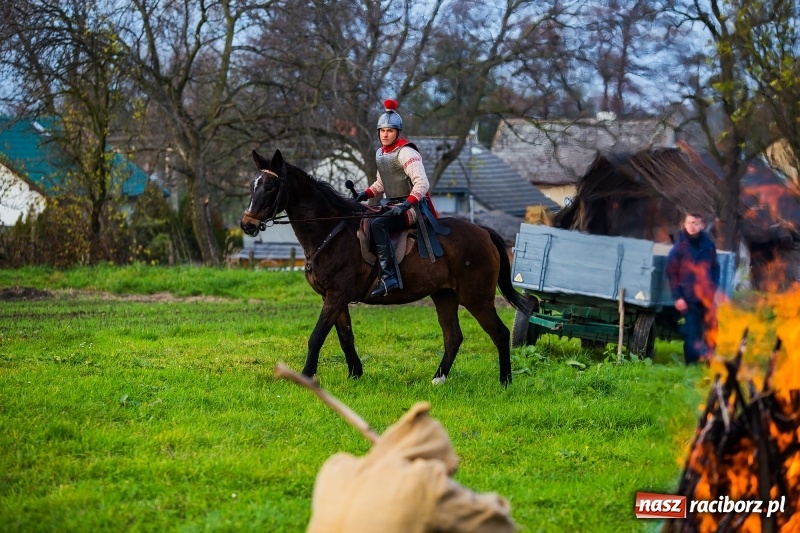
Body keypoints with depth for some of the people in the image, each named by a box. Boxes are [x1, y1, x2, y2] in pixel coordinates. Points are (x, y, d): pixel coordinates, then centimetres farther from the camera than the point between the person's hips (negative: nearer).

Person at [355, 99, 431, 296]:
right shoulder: (380, 154, 14)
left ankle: (388, 277, -39)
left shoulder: (406, 152, -14)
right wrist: (365, 194, 8)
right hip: (393, 206, 10)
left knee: (377, 224, -32)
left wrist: (406, 204, -35)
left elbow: (422, 183, -22)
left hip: (413, 208, -10)